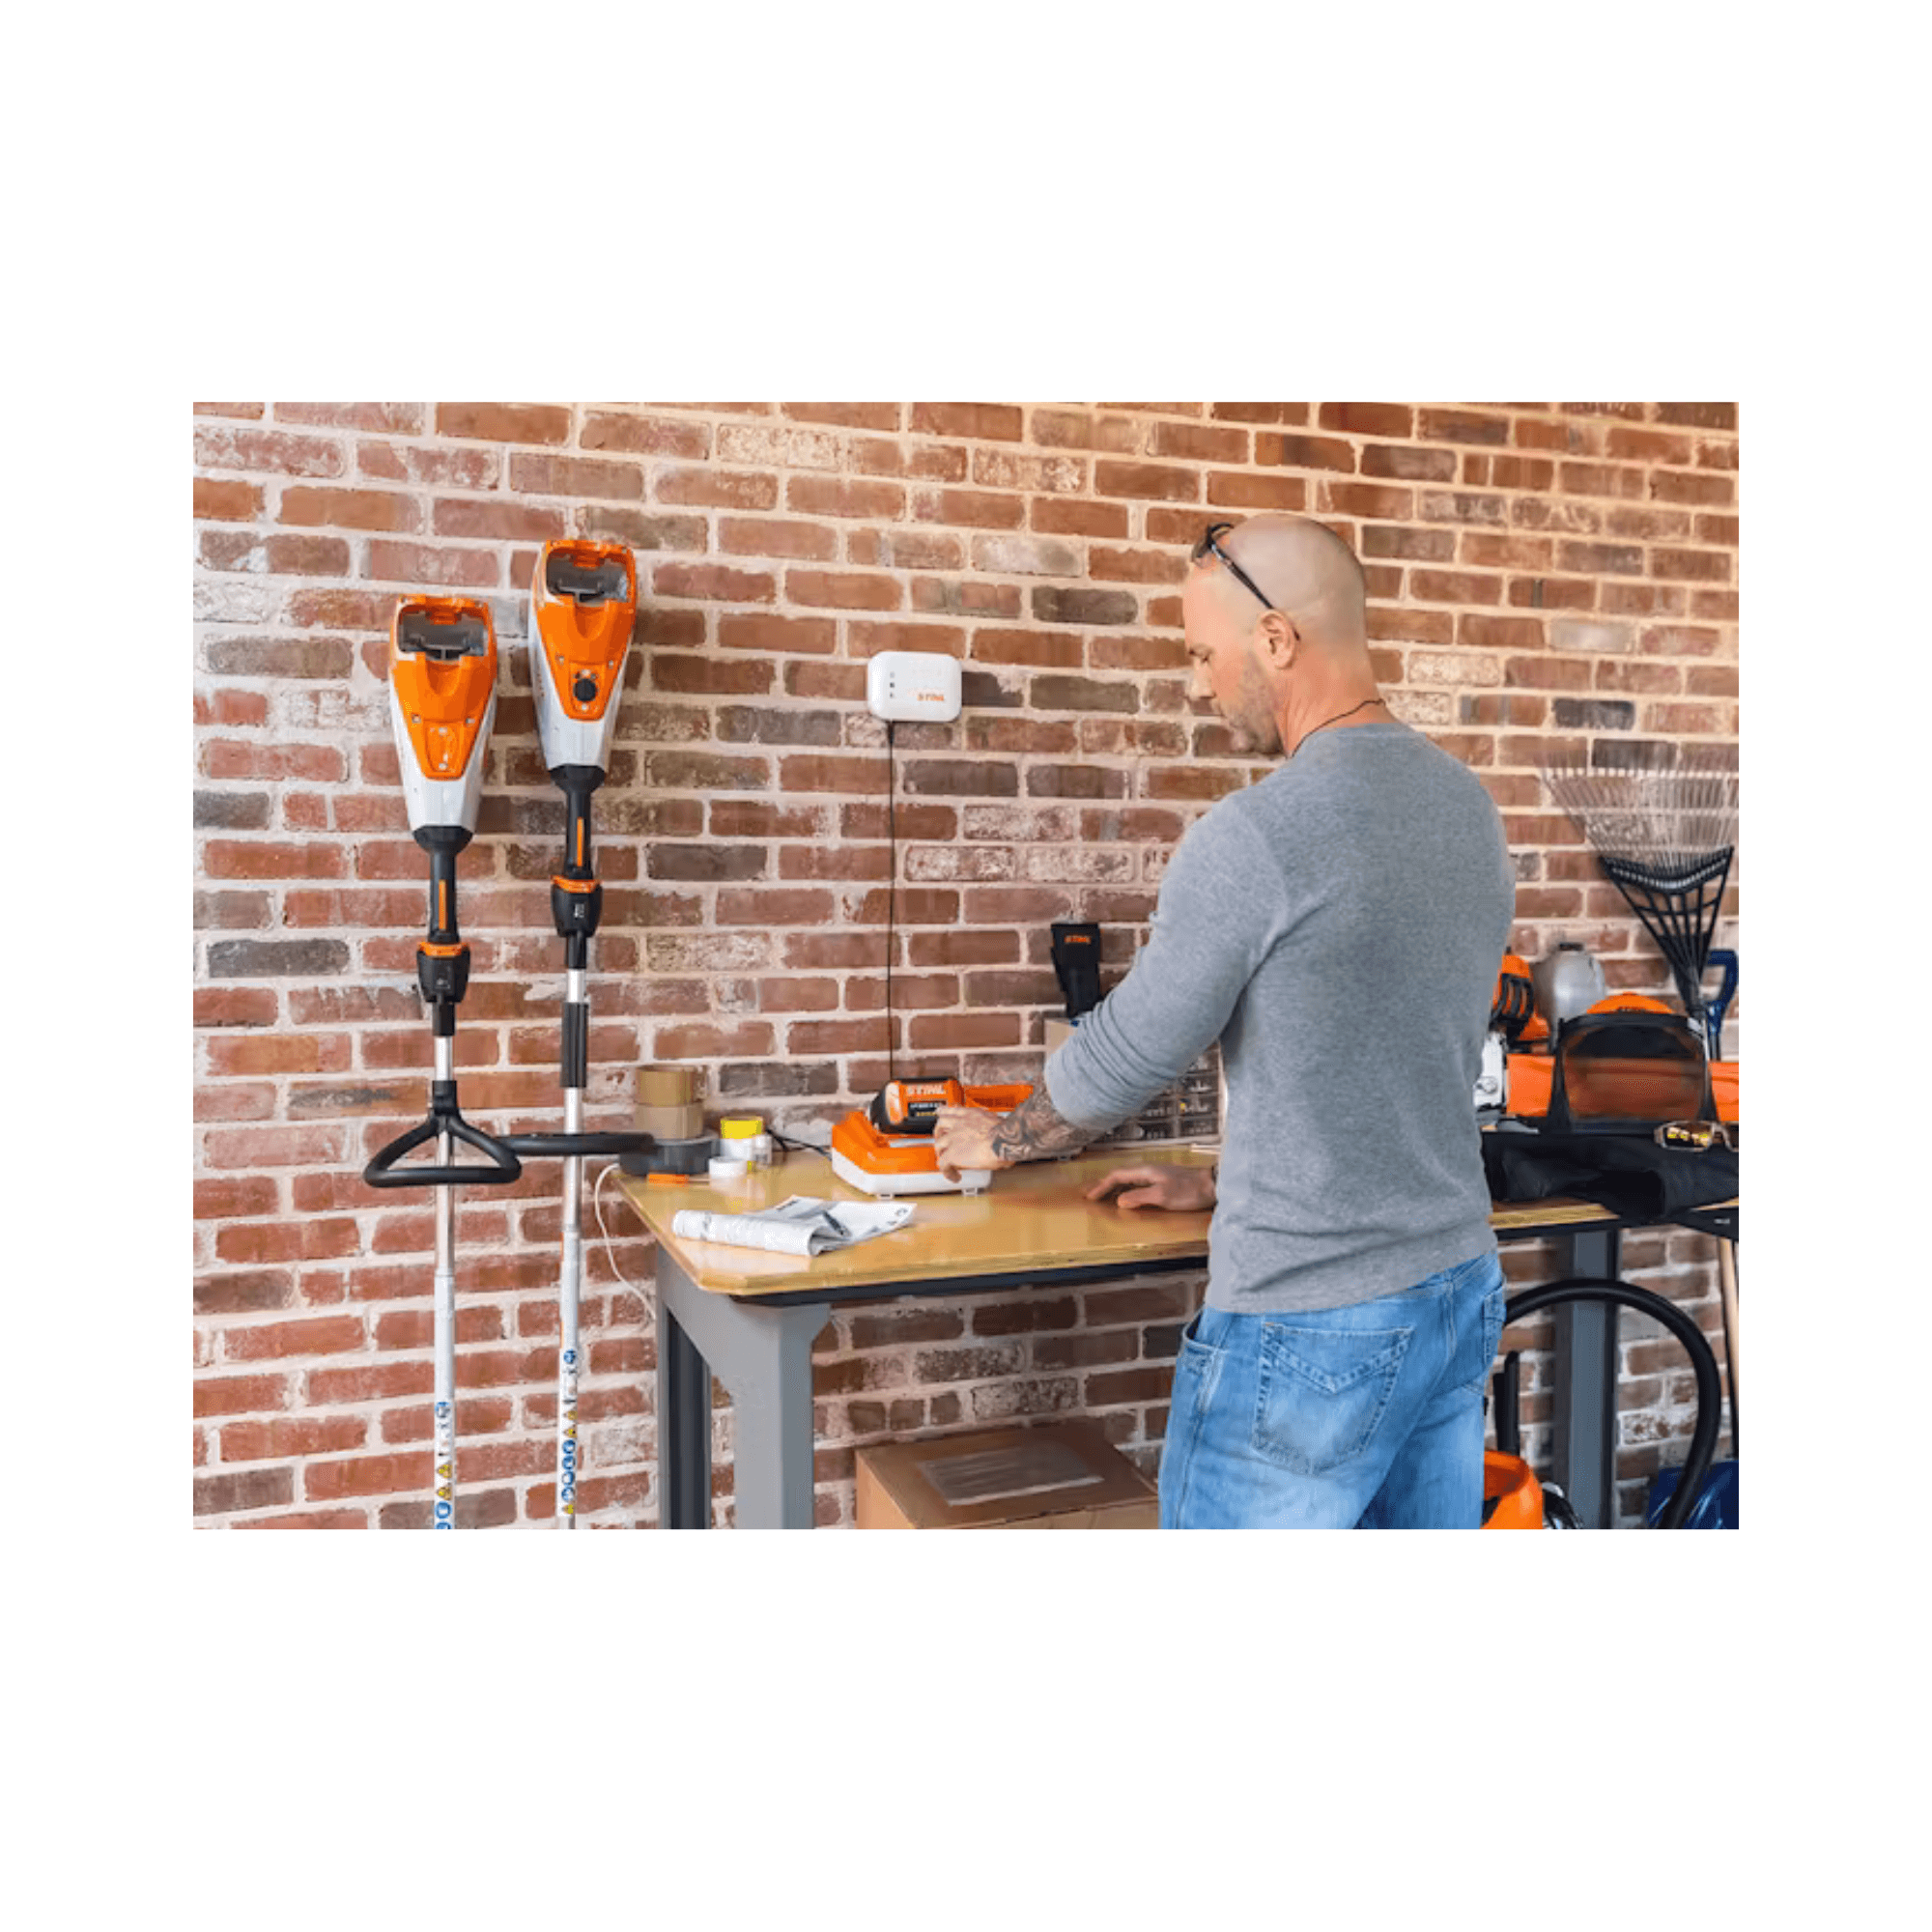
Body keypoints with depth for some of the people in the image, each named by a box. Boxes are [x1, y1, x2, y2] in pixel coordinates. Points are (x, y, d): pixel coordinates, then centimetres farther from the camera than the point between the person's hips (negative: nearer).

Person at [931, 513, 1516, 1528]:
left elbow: (1123, 1057, -11)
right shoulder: (1468, 803, 6)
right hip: (1461, 1291, 8)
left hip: (1310, 1331, -8)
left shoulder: (1255, 835, -21)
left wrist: (1001, 1138, 8)